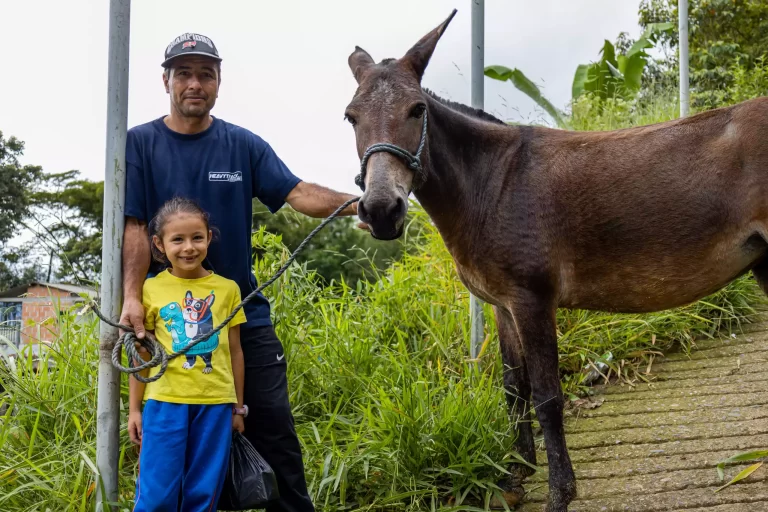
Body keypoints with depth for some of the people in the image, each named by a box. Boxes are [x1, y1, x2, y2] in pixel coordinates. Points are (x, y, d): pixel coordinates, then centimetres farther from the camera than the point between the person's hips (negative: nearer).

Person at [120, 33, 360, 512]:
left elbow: (297, 192, -9)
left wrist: (353, 205, -28)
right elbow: (135, 227, -9)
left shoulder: (245, 145, 3)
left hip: (244, 312, 1)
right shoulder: (140, 144, -2)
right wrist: (133, 297, -22)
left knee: (274, 428, 1)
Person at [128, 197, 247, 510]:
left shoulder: (227, 289, 4)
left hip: (215, 403, 1)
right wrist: (134, 408, 6)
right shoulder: (150, 290, 2)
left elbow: (234, 351, 10)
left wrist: (238, 407, 10)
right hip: (166, 402, -1)